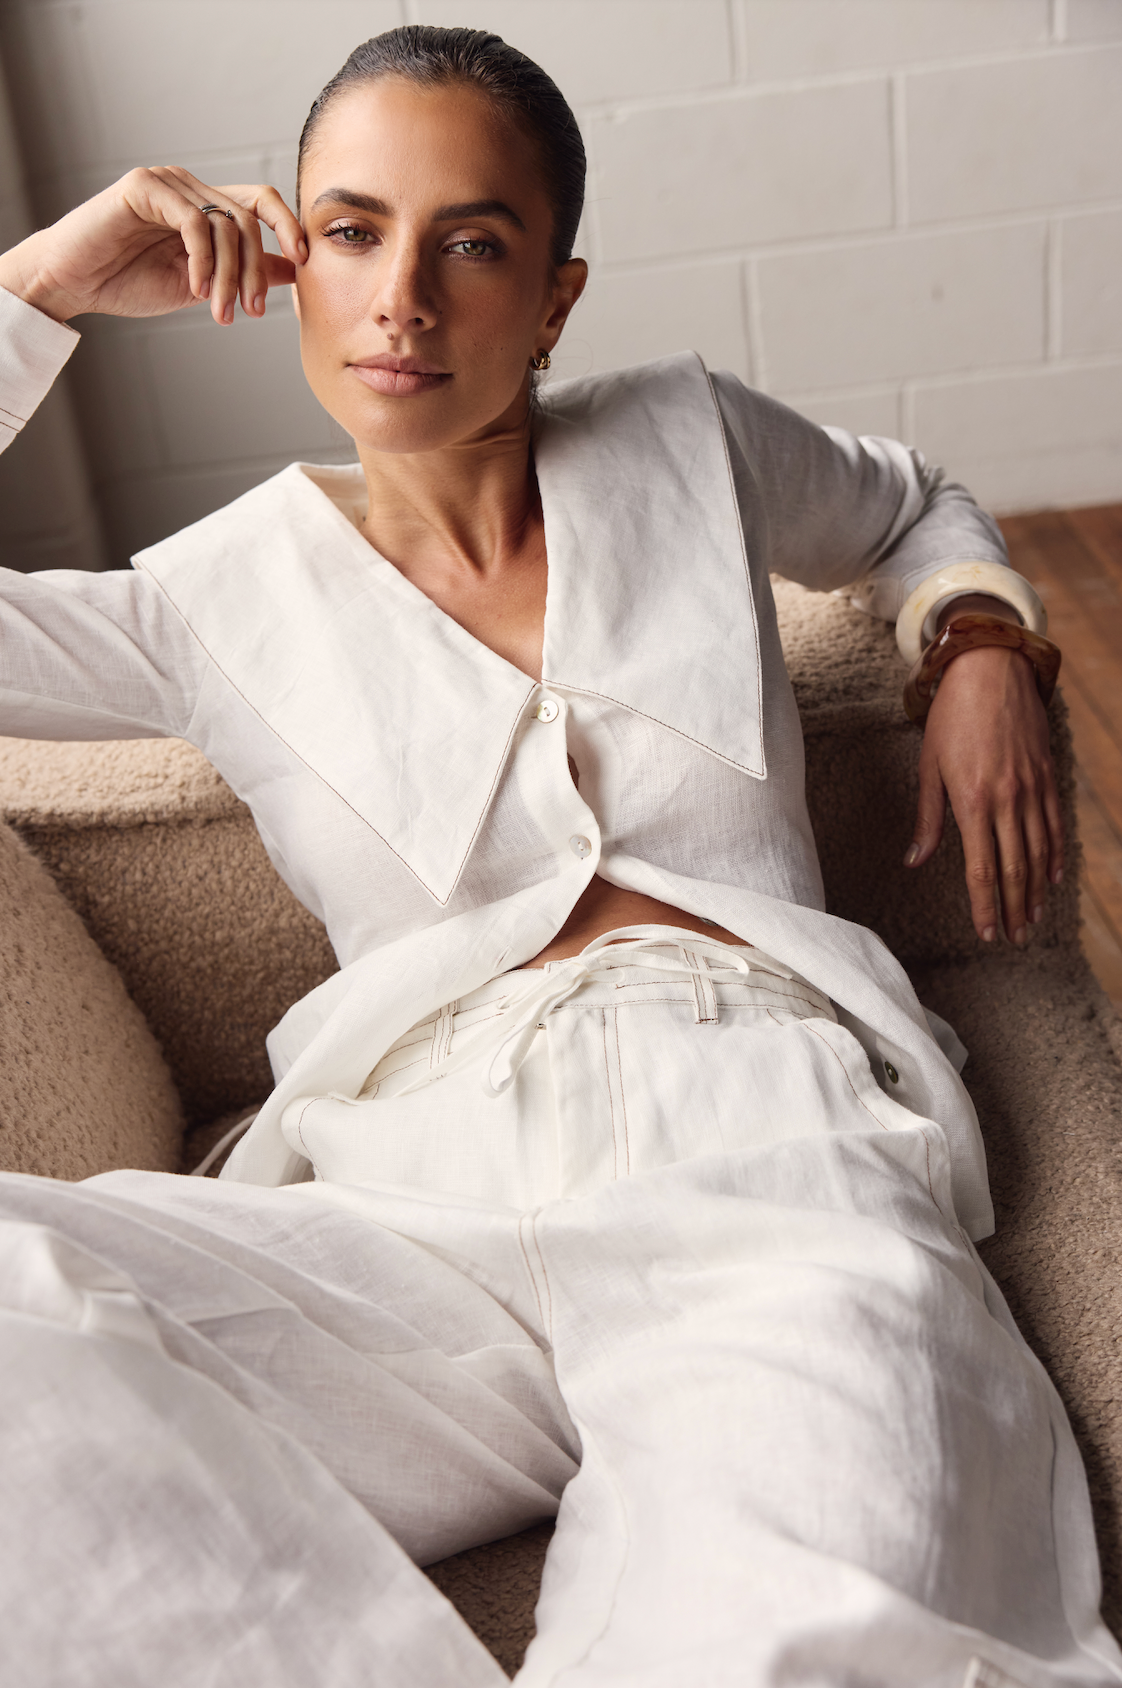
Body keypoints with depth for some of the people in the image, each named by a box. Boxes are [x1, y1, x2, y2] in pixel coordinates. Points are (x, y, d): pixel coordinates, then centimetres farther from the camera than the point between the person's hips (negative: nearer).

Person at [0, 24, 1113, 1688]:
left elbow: (915, 510, 37)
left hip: (765, 1133, -2)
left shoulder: (689, 439, 17)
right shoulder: (230, 597, 13)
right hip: (425, 1200, 3)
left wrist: (986, 648, 15)